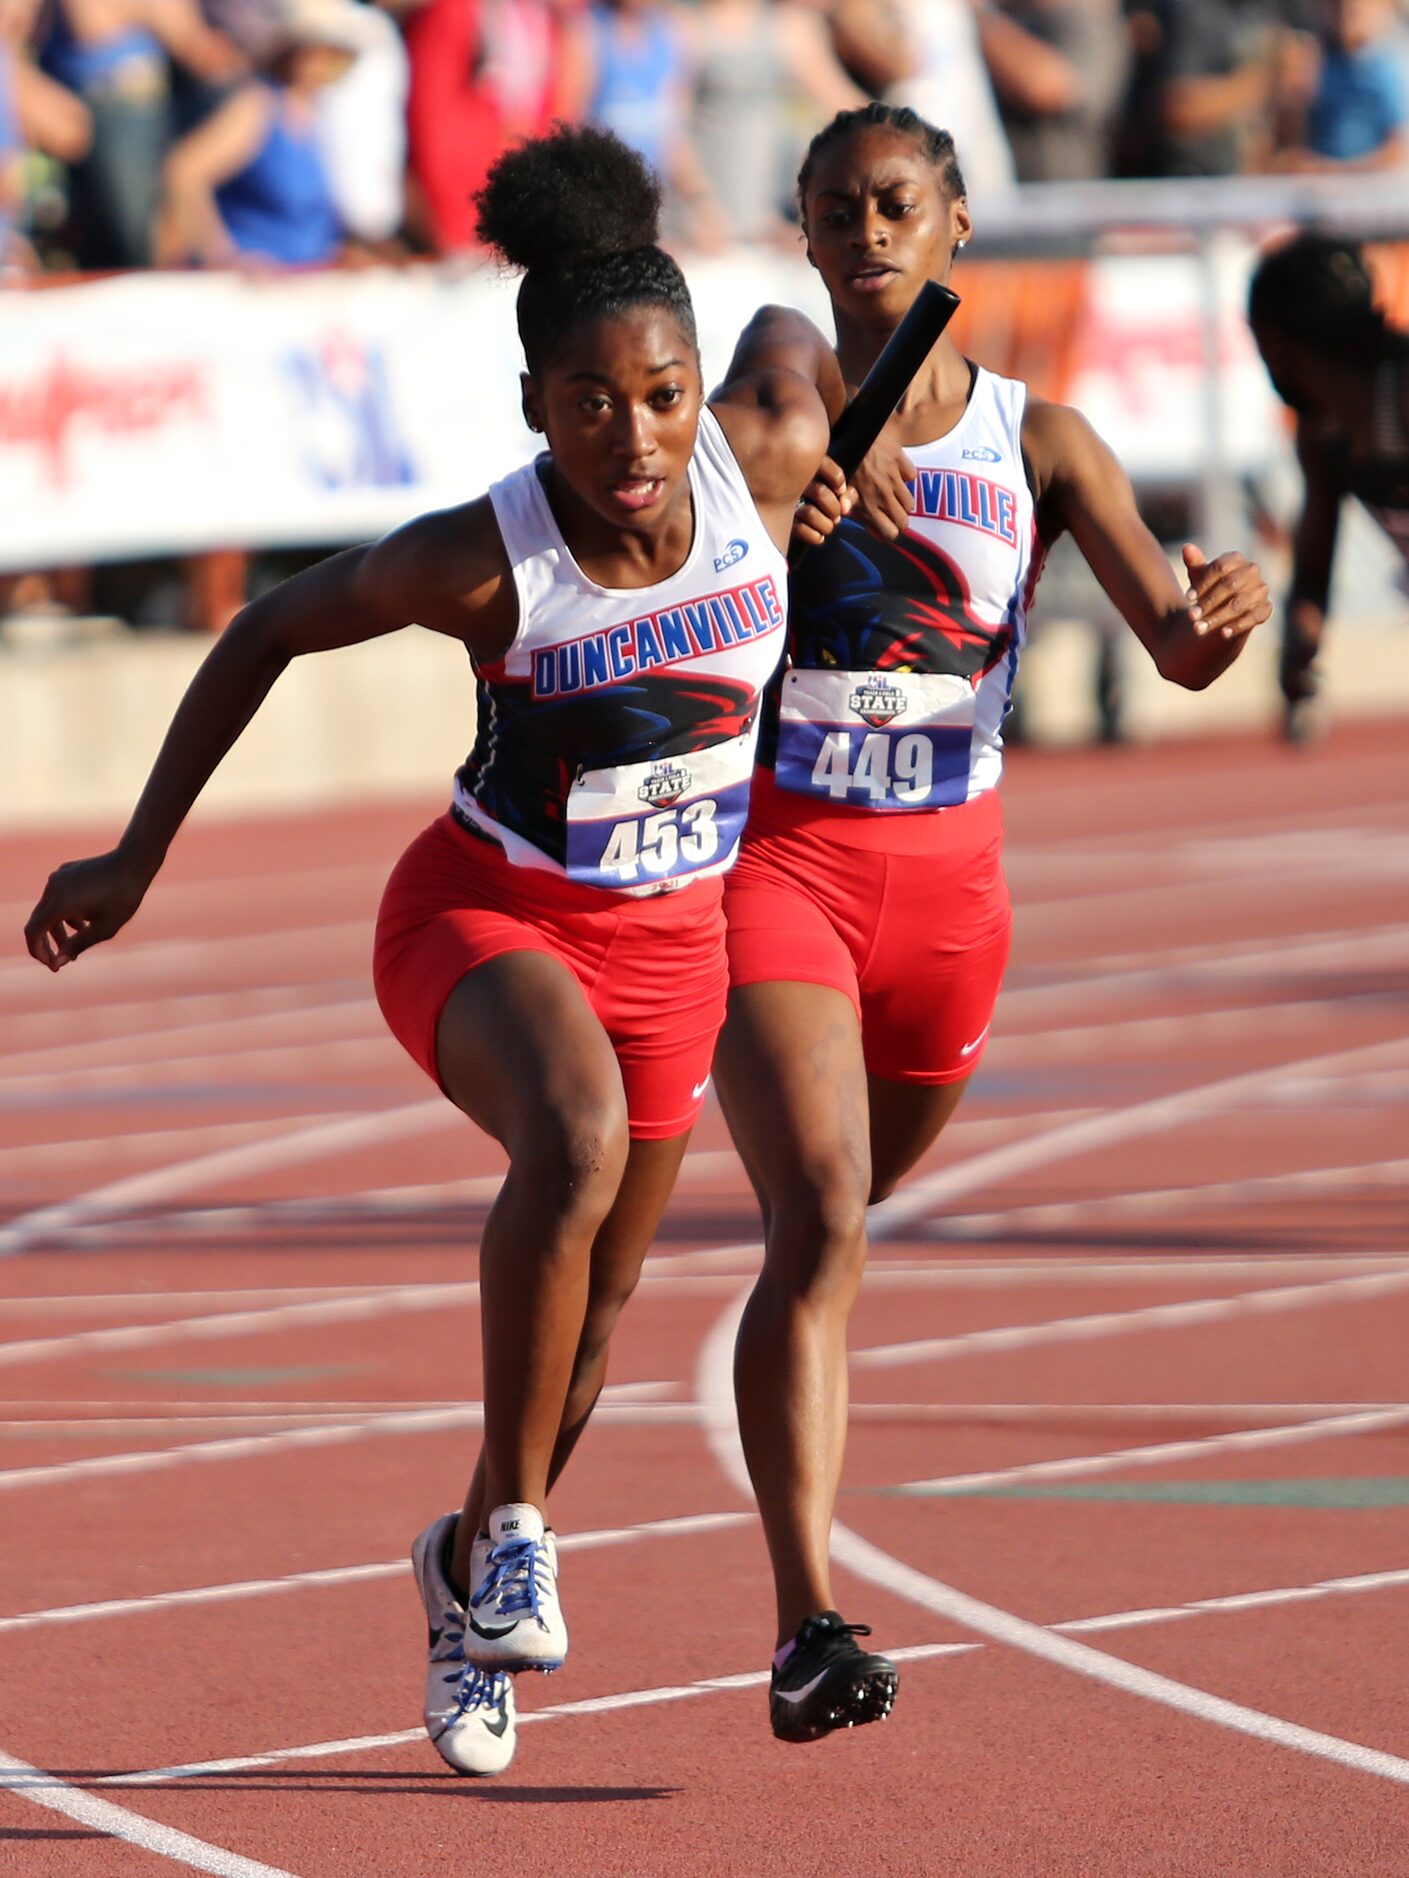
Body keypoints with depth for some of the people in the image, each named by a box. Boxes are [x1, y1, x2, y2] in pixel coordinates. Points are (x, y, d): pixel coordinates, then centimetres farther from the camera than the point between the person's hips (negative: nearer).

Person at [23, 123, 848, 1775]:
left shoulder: (764, 465, -18)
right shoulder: (478, 564, -25)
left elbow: (794, 334, 6)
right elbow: (269, 633, -9)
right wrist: (136, 860, -6)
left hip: (666, 939, 5)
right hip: (483, 914, -4)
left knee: (595, 1308, 13)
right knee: (572, 1133, -36)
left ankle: (469, 1571, 41)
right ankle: (514, 1528, -24)